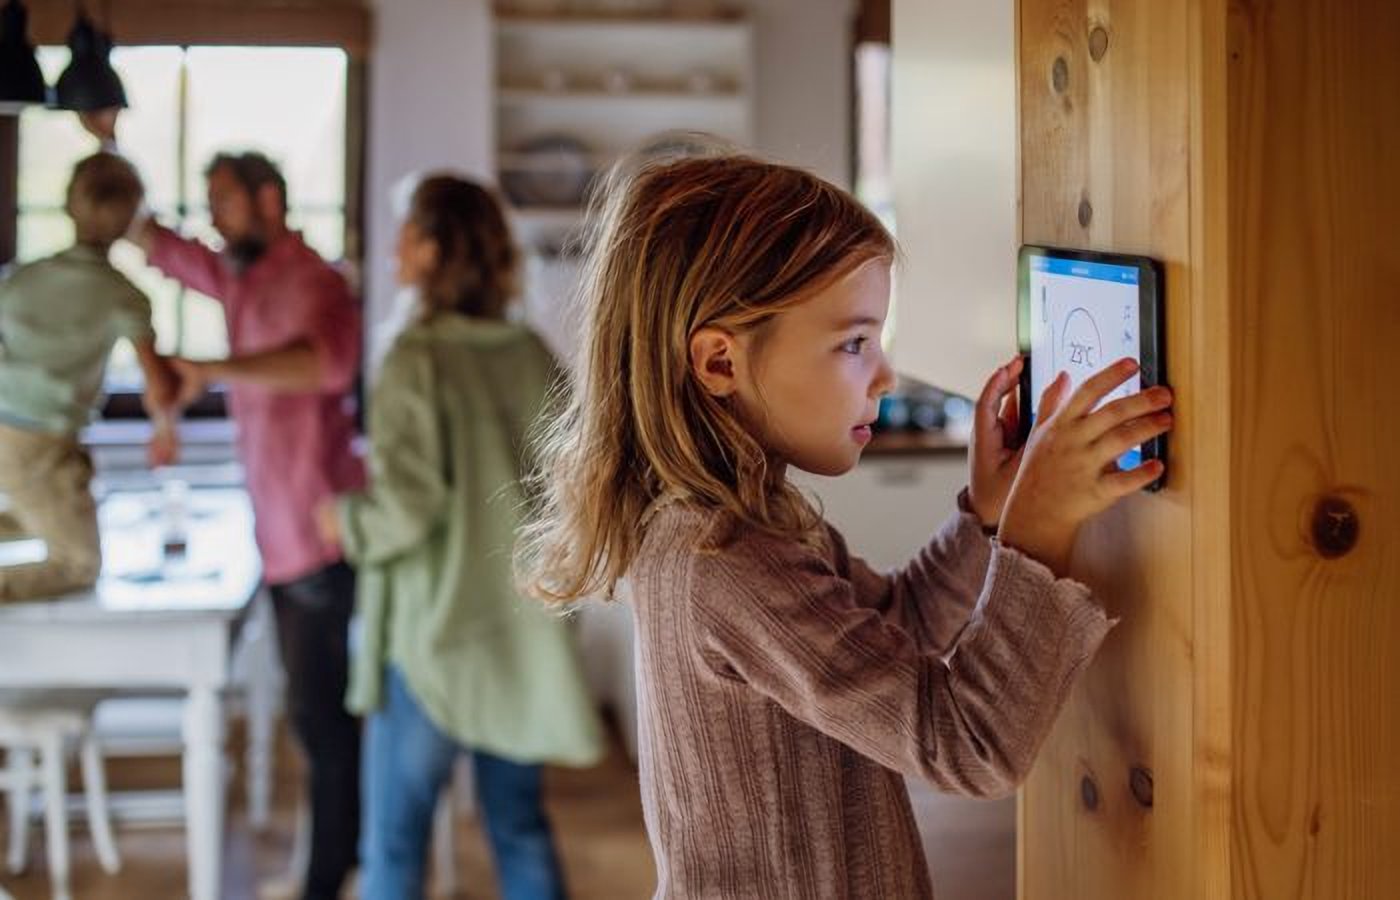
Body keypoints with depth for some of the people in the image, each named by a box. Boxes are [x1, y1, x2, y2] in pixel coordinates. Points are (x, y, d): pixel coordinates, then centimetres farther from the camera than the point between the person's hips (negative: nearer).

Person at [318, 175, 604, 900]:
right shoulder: (532, 355, 1)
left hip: (433, 630, -6)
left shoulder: (417, 361, -16)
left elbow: (407, 510, -20)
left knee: (394, 839, 8)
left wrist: (347, 523, -1)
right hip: (522, 626, 6)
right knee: (519, 823, 16)